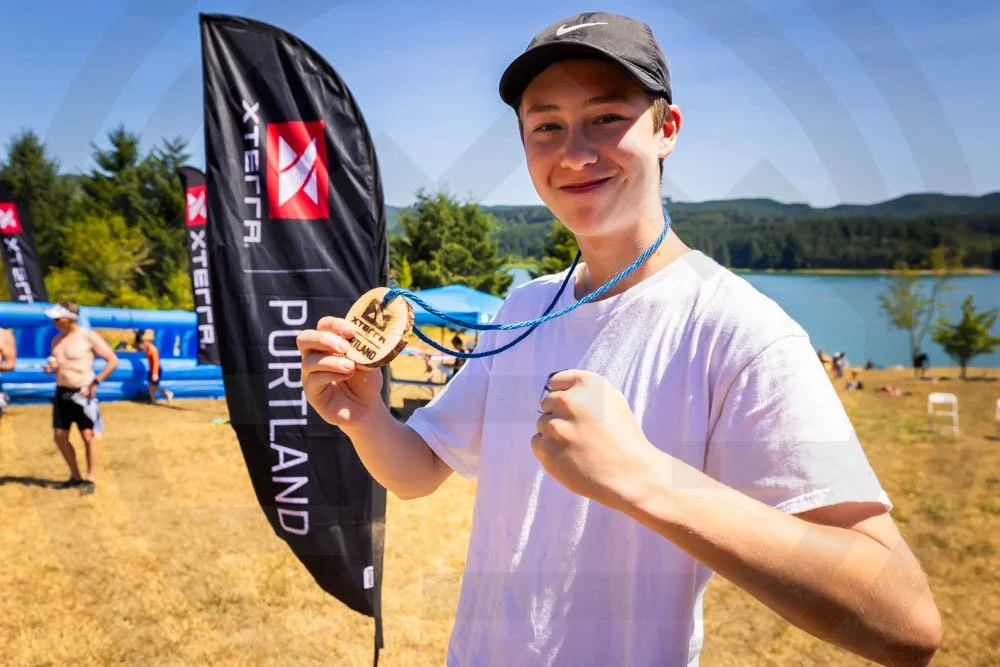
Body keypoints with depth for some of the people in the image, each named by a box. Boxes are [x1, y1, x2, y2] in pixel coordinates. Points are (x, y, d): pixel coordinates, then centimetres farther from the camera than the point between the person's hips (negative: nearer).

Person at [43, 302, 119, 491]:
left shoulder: (89, 337, -10)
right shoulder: (57, 339, 10)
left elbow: (113, 360, -9)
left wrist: (94, 383, -14)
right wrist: (51, 367, 0)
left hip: (82, 393, -7)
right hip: (62, 392, 7)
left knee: (88, 436, -2)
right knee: (60, 437, 8)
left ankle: (90, 479, 9)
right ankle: (75, 476, 23)